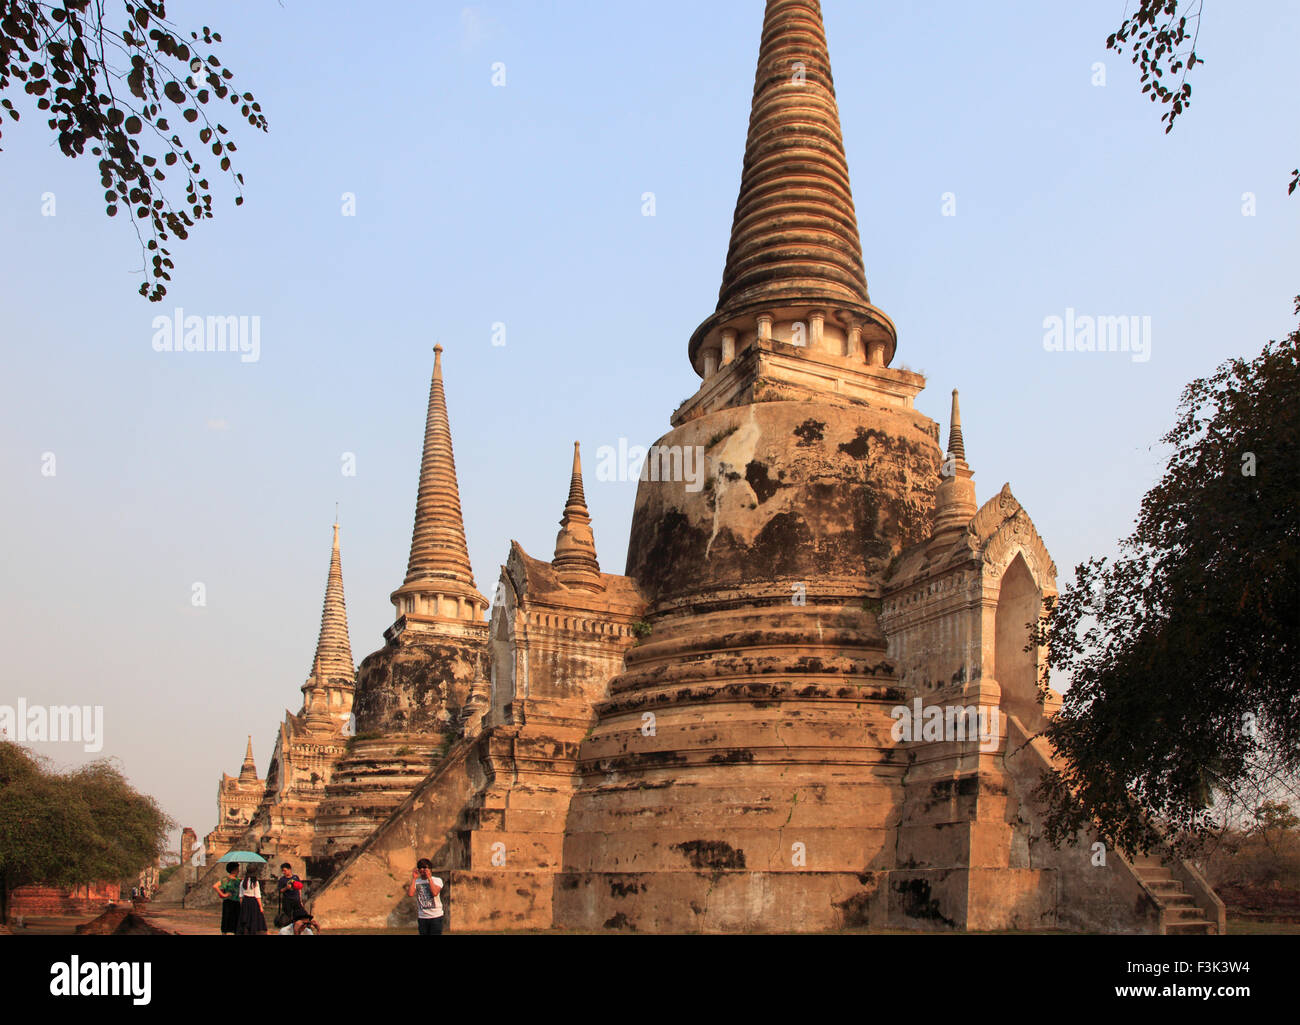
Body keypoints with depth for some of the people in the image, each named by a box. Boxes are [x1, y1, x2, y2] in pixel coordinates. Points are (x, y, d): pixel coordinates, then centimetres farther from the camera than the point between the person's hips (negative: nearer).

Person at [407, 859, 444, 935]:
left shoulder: (437, 880, -1)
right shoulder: (416, 882, 6)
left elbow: (435, 893, -20)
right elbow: (410, 894, -12)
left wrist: (429, 878, -15)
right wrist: (414, 878, -9)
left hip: (436, 916, -3)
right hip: (422, 917, 3)